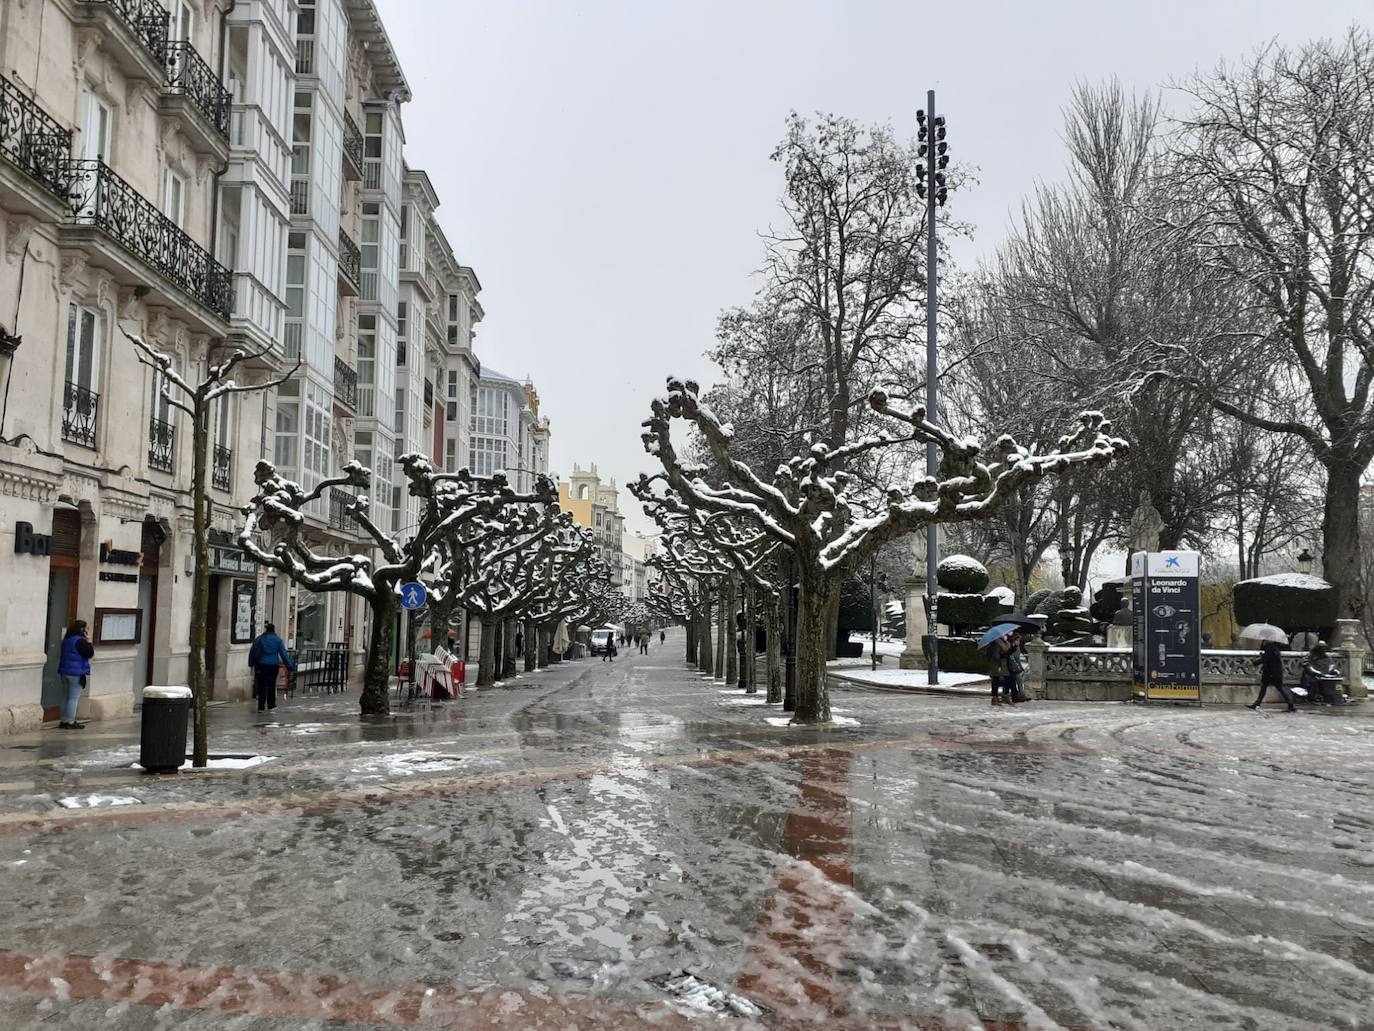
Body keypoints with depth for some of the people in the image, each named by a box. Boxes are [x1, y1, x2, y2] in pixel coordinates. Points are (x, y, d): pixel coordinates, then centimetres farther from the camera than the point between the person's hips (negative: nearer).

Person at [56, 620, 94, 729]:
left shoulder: (66, 640, 12)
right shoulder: (80, 641, -16)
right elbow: (90, 653, -16)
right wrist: (89, 641, -9)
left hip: (65, 671, 9)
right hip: (76, 672, -9)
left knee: (66, 697, 14)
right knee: (74, 698, -4)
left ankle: (64, 720, 18)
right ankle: (70, 722, -2)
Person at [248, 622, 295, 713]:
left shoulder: (259, 639, 4)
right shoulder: (278, 640, 0)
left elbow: (252, 652, 6)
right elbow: (283, 654, -1)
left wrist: (251, 663, 16)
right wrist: (290, 666, 2)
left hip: (261, 665, 1)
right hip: (273, 665, -1)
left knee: (261, 686, 3)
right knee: (271, 685, 8)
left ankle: (261, 707, 1)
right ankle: (270, 706, 12)